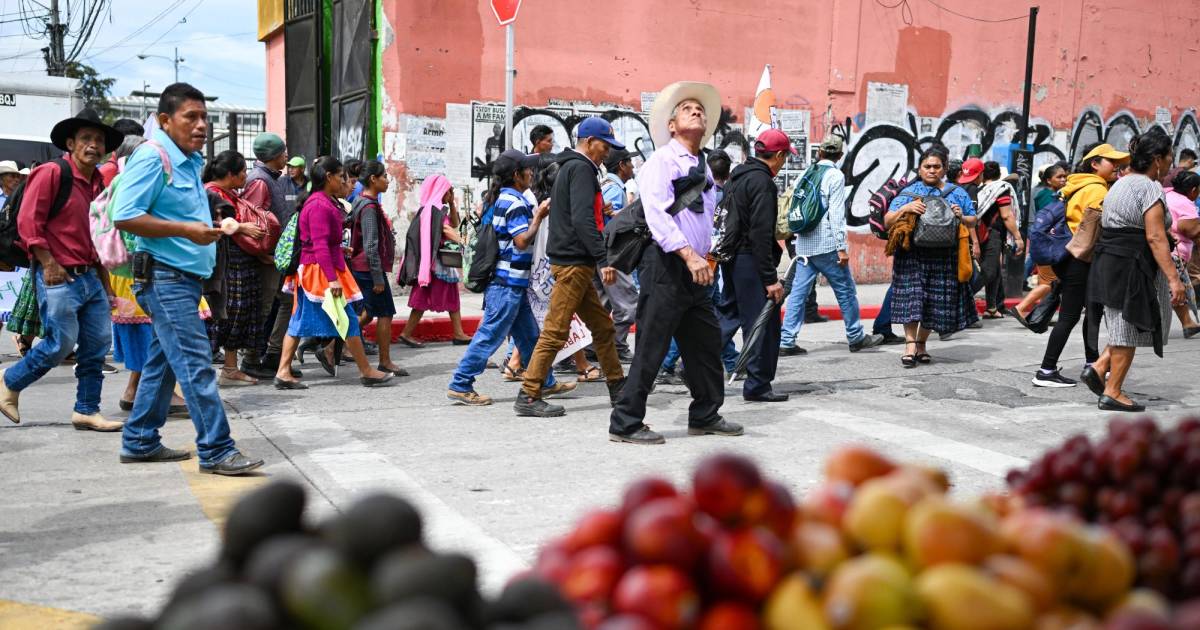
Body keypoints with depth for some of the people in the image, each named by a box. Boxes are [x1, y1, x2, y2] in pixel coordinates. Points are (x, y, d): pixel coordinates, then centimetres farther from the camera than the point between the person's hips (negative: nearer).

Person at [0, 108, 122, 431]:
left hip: (89, 276, 8)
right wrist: (48, 264, -17)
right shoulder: (51, 173, -9)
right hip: (58, 276, -8)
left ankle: (86, 410, 15)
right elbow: (28, 222, -14)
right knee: (61, 343, -6)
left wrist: (102, 272, 18)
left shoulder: (98, 183, 14)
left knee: (98, 344, 5)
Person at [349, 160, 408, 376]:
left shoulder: (362, 202, 15)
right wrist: (378, 277, -19)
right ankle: (385, 362, 6)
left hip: (361, 268, 10)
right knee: (385, 313, -1)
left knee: (369, 313, 14)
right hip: (370, 268, -10)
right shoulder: (369, 207, -16)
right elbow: (371, 246, -20)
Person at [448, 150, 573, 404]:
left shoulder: (498, 198, 15)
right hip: (507, 282, -10)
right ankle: (460, 386, -1)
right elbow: (522, 241, -21)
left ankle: (545, 383, 24)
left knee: (529, 334, 15)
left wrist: (535, 214, 16)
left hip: (509, 281, 10)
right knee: (490, 335, -6)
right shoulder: (515, 202, -15)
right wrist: (539, 216, -13)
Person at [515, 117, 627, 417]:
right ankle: (528, 397, -5)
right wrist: (603, 259, -24)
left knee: (602, 326, 15)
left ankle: (617, 386, 23)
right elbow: (582, 218, -22)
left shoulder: (570, 167, 22)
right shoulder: (581, 168, -10)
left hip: (575, 263, 11)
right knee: (555, 332, -8)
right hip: (573, 262, -11)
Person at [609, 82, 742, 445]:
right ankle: (625, 424, 3)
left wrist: (709, 255, 14)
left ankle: (706, 416, 28)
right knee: (651, 348, -6)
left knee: (706, 343, 13)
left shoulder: (704, 169, 21)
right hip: (666, 266, -8)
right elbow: (657, 215, -19)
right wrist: (689, 255, -27)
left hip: (696, 270, 9)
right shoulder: (661, 161, -6)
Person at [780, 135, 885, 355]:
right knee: (846, 290, 7)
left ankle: (786, 341, -1)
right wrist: (842, 247, -13)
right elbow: (836, 214, -14)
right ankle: (856, 337, 17)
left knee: (798, 292, 4)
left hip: (804, 244, 6)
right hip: (826, 246, -6)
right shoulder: (835, 176, -7)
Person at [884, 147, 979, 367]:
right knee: (911, 296, -12)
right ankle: (910, 344, -12)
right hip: (913, 254, -2)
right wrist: (904, 209, -14)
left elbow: (972, 222, 17)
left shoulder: (957, 193, 14)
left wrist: (961, 217, -4)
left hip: (944, 257, 2)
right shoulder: (909, 192, 8)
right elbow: (887, 221, 3)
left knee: (937, 301, 4)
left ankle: (921, 343, 17)